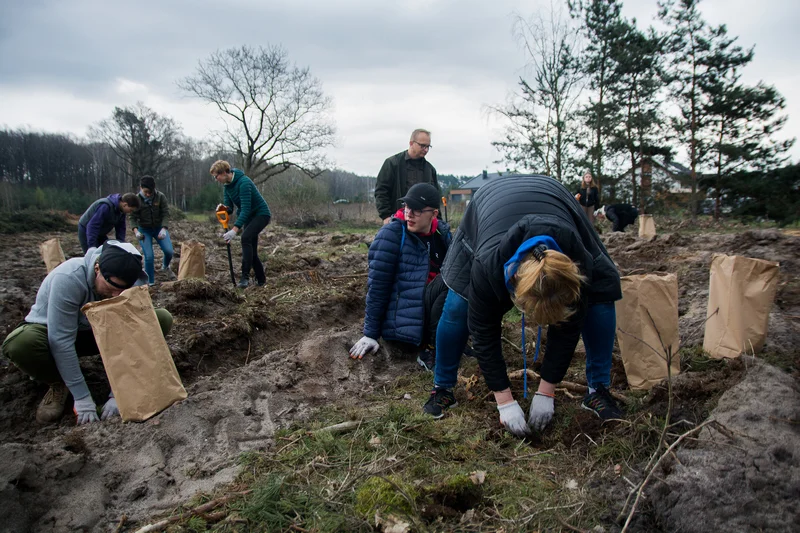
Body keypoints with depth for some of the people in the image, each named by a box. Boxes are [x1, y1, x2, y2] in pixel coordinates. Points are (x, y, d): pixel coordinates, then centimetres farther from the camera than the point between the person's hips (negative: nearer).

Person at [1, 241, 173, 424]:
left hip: (96, 331, 2)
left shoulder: (135, 285, -23)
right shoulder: (69, 277, -35)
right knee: (21, 342, -39)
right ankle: (60, 385, -7)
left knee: (162, 319, -19)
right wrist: (82, 398, -31)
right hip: (52, 333, -2)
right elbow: (61, 341, -34)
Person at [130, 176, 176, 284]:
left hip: (159, 227, 1)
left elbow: (166, 214, -15)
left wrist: (163, 229, -30)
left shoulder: (161, 196, -13)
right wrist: (136, 231, -29)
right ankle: (151, 283, 4)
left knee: (169, 251, -15)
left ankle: (165, 266, 21)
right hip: (144, 230, -1)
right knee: (149, 256, -11)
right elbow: (133, 218, -11)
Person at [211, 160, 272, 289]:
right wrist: (224, 207, -21)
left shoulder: (243, 182, -26)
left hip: (261, 214, -9)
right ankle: (261, 279, 22)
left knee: (245, 238, -30)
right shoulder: (227, 185, 2)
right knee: (250, 250, 7)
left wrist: (235, 229, -39)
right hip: (249, 216, 9)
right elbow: (229, 208, 5)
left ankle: (245, 277, -32)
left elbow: (245, 209, -32)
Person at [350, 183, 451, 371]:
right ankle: (431, 350, -18)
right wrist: (370, 334, -10)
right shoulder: (391, 235, -12)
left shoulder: (442, 233, 4)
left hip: (429, 309, 6)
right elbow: (377, 285, -11)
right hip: (404, 321, -6)